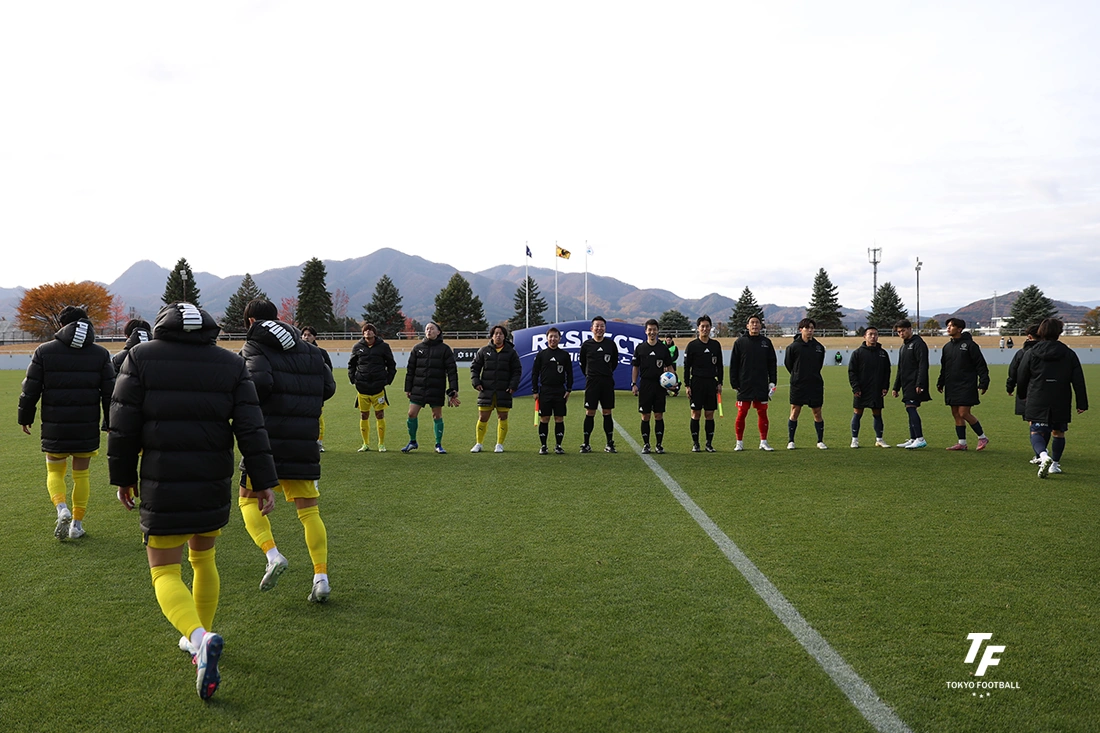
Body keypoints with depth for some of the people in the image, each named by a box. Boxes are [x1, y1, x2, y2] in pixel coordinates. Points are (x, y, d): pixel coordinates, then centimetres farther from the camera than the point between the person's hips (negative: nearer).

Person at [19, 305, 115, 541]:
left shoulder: (44, 351, -1)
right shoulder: (101, 354, 2)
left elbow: (30, 390, 0)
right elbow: (109, 393, 2)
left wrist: (25, 417, 14)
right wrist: (110, 424, 10)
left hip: (54, 428, -1)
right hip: (87, 428, 1)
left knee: (54, 472, 15)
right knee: (81, 474, 13)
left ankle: (62, 509, -9)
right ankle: (77, 523, 15)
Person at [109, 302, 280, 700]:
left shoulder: (140, 357, -1)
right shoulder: (231, 363, 3)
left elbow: (124, 427, -3)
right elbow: (251, 428, -4)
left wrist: (123, 477, 9)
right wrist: (264, 482, -3)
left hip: (161, 487, -3)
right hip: (214, 486, 3)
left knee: (165, 573, 4)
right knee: (203, 559, 23)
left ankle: (201, 638, -20)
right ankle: (199, 639, 33)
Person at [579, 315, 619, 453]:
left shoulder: (611, 344, 4)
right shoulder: (586, 344, 1)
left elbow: (615, 362, 17)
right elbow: (582, 363, 12)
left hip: (607, 382, 1)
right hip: (591, 382, -1)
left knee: (607, 413, 4)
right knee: (589, 413, 0)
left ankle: (610, 444, 11)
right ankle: (586, 444, 6)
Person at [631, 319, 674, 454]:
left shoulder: (663, 348, 7)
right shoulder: (640, 348, 4)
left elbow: (669, 366, 12)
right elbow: (635, 367, 7)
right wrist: (634, 384, -1)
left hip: (660, 385, 1)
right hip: (645, 384, -1)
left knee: (659, 416, 2)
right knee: (645, 416, 2)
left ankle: (659, 445, 10)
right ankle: (646, 445, 10)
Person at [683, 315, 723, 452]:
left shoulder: (716, 345, 9)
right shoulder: (692, 345, -1)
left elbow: (719, 366, 14)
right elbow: (686, 367, -1)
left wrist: (720, 383, 7)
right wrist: (687, 385, -6)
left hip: (711, 383, 3)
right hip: (696, 383, -3)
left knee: (709, 414, 4)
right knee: (696, 414, -1)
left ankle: (709, 444, 10)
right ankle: (695, 444, 6)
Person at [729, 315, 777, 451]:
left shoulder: (766, 342, 8)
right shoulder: (740, 342, 2)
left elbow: (772, 363, 11)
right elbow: (733, 365, 2)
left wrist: (772, 381, 4)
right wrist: (734, 383, -3)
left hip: (762, 386, 2)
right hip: (744, 386, -2)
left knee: (762, 413, 5)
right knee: (741, 414, -1)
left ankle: (763, 442, 15)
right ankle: (739, 442, 10)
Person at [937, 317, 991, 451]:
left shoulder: (969, 344, -7)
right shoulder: (947, 347, 13)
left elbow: (981, 365, -8)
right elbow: (944, 368, 21)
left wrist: (983, 382, -13)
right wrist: (940, 383, 15)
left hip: (967, 386, -7)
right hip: (951, 387, 7)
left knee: (963, 413, -10)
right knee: (956, 414, 7)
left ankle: (982, 437, 9)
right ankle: (962, 442, 13)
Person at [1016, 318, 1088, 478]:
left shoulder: (1031, 353, -2)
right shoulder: (1069, 354, 1)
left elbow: (1021, 377, 5)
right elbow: (1078, 381, 2)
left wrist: (1023, 396, 21)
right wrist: (1082, 403, 6)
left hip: (1037, 403, -2)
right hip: (1061, 403, 2)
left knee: (1037, 432, 1)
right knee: (1058, 432, 18)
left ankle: (1043, 455, -26)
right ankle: (1055, 464, 23)